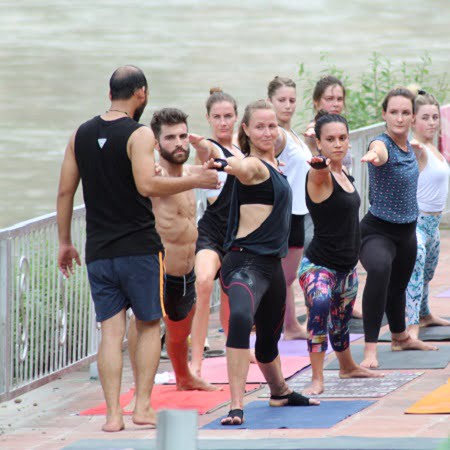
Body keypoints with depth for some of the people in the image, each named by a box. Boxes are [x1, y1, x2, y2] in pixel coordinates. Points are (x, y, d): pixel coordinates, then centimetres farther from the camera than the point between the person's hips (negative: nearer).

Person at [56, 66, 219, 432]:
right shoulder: (139, 134, -9)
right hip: (139, 247, -4)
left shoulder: (81, 135, 8)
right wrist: (196, 180, -13)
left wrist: (64, 242, 17)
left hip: (98, 251, 4)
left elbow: (65, 191, 9)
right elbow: (146, 184, -21)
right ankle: (143, 406, 4)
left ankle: (113, 413, -3)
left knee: (111, 331, 4)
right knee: (149, 325, 10)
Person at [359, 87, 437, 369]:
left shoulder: (408, 145, 1)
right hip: (378, 229, -8)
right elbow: (379, 153, -52)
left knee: (399, 286, 27)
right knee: (379, 269, -36)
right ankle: (370, 350, -38)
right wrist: (373, 156, -72)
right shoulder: (382, 145, -23)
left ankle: (401, 338, 55)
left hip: (407, 230, 8)